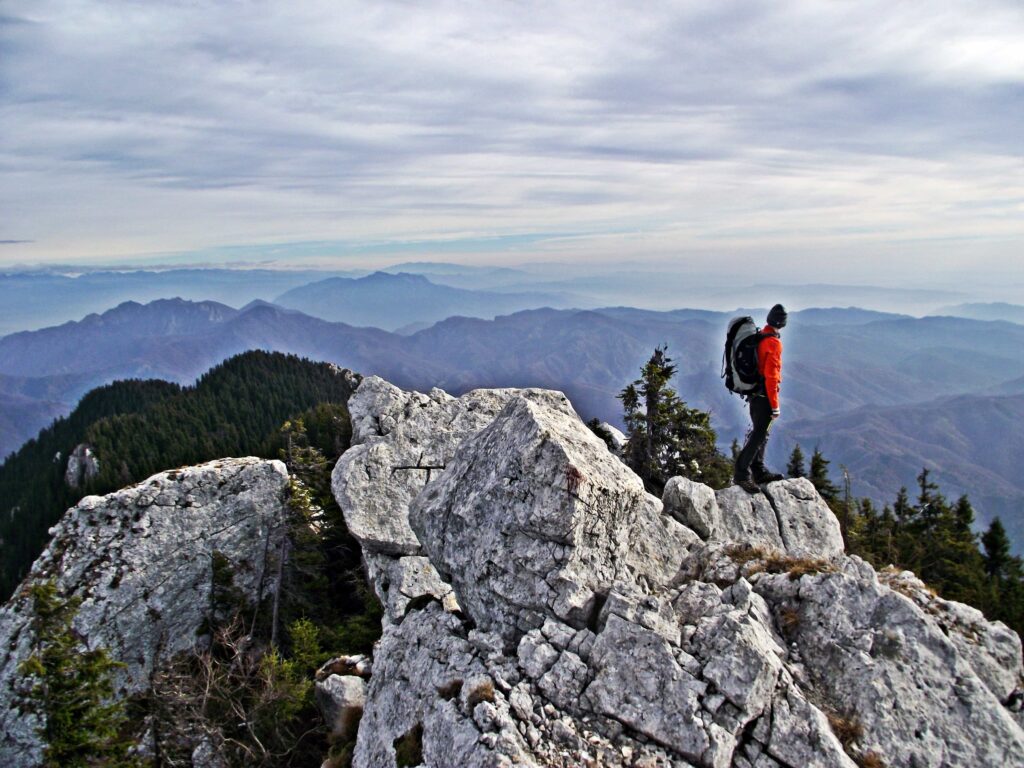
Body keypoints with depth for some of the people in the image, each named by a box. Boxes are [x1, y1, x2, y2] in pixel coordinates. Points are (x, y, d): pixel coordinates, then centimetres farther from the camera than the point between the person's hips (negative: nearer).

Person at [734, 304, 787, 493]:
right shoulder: (773, 343, -17)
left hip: (753, 392, 9)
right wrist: (775, 405, -18)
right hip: (764, 394, -9)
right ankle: (741, 473, -7)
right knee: (759, 435, -6)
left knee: (759, 432, 17)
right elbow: (771, 376, -21)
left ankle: (758, 471, 25)